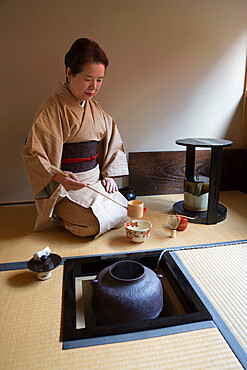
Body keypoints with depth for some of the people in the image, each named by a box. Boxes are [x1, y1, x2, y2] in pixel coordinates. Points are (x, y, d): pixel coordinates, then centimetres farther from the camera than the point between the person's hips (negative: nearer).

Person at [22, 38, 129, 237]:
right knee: (94, 223, -22)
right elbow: (32, 154, -19)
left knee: (122, 212, 0)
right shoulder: (54, 109, -15)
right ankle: (58, 214, 9)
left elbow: (112, 139, 15)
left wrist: (109, 175, 4)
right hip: (65, 186, -7)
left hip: (95, 180, 7)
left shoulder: (94, 107, 8)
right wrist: (60, 178, -36)